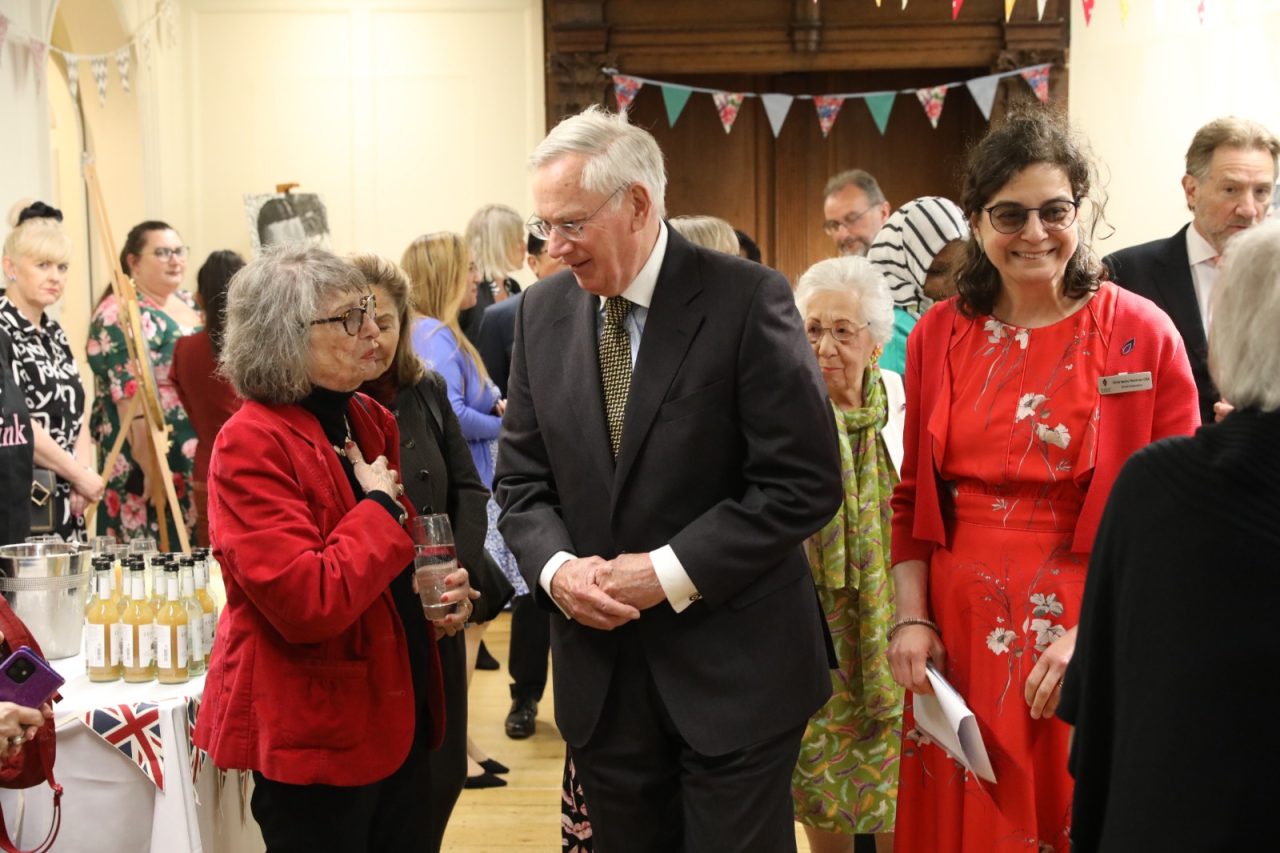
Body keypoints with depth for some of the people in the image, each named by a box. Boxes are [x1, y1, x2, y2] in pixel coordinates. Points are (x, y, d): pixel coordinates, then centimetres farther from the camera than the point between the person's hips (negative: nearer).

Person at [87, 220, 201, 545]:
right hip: (158, 460, -8)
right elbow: (132, 397, -19)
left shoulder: (188, 304, 14)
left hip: (200, 460, 9)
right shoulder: (121, 314, -12)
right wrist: (151, 467, -24)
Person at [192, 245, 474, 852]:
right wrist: (380, 508, -16)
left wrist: (440, 588, 3)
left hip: (395, 716, 8)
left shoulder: (370, 421, 7)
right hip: (315, 735, -8)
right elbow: (308, 603, -28)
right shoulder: (252, 445, -18)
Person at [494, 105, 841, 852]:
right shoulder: (544, 313, 5)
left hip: (734, 671, -4)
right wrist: (555, 565, -11)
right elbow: (523, 479, 9)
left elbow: (804, 481, -15)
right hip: (601, 675, 5)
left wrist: (670, 574, -18)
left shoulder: (746, 299, -12)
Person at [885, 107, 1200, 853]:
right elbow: (914, 498, 10)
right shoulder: (939, 335, 4)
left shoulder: (1143, 335, -6)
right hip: (958, 640, 3)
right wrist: (910, 619, -1)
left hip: (1096, 646, -3)